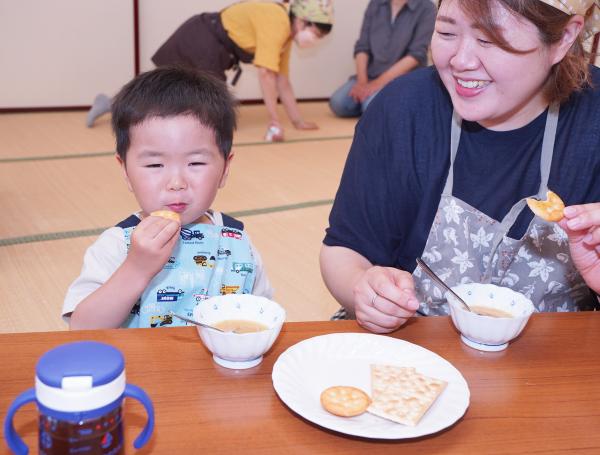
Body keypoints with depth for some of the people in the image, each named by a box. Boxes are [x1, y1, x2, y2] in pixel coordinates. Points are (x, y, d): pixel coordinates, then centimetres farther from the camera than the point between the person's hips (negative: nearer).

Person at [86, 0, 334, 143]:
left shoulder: (286, 33, 9)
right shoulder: (277, 22, -19)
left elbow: (282, 80, 10)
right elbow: (266, 74, -24)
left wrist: (298, 121, 6)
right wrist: (274, 122, -24)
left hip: (210, 47, 10)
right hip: (200, 42, -10)